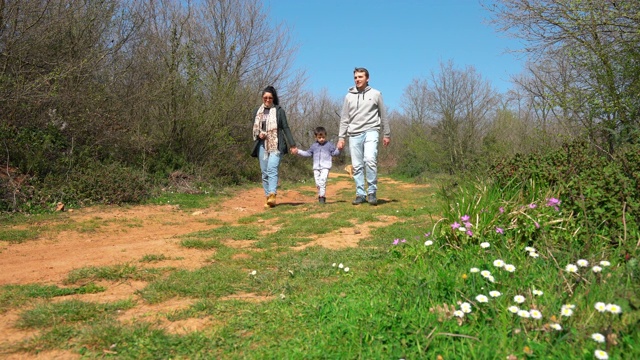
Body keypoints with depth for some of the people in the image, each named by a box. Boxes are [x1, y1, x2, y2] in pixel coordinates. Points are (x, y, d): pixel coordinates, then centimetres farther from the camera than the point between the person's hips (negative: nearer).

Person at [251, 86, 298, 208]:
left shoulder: (279, 110, 1)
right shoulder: (258, 111, 13)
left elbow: (286, 128, 0)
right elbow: (254, 129, 19)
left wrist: (292, 145, -5)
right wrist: (259, 134, -4)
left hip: (276, 145, -5)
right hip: (262, 146, 5)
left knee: (272, 169, -21)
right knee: (264, 172, 4)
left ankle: (272, 196, -31)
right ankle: (268, 197, 9)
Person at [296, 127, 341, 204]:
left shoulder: (329, 144, 5)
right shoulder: (314, 146, 13)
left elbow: (335, 153, 7)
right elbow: (308, 153, 21)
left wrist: (338, 149, -12)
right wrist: (298, 151, 16)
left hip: (325, 167, -4)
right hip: (316, 167, 4)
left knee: (322, 180, -20)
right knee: (317, 183, 2)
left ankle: (322, 196, -17)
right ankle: (320, 195, 16)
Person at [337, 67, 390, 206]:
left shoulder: (376, 94, 7)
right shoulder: (349, 96, 12)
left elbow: (383, 116, 11)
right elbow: (344, 119, 12)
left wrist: (386, 134, 10)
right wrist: (341, 137, 6)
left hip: (371, 132, -3)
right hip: (354, 134, 3)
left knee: (370, 160, -22)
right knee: (357, 166, 2)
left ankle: (372, 192, -11)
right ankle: (360, 194, 10)